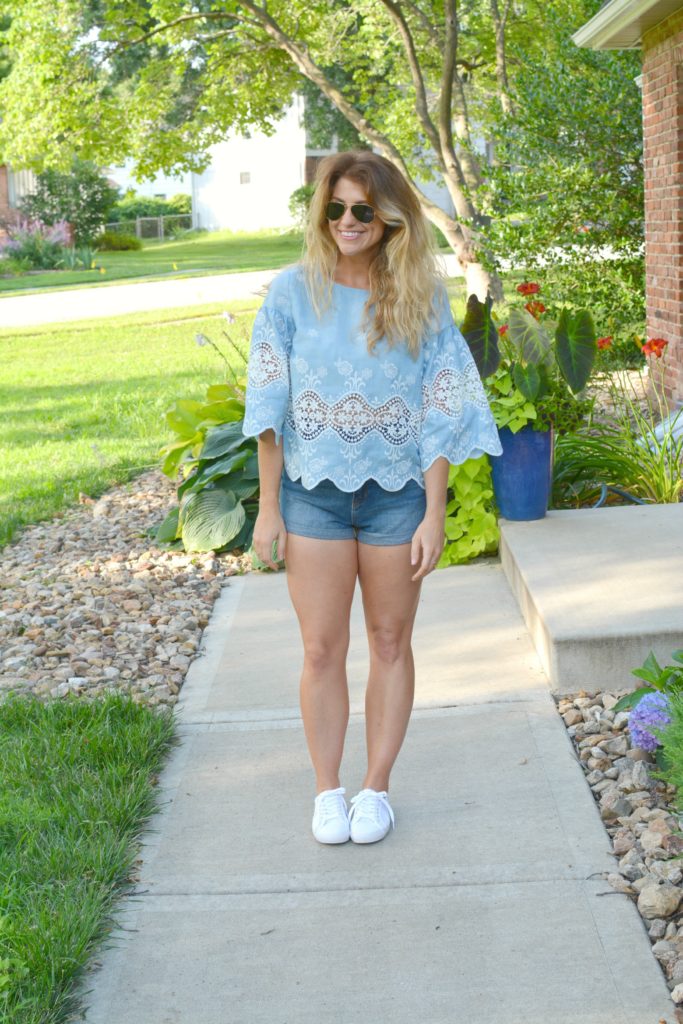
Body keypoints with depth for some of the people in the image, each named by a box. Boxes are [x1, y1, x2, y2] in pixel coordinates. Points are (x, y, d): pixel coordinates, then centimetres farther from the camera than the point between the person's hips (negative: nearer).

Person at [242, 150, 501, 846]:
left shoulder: (421, 300, -3)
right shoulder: (295, 291, -4)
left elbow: (438, 416, -2)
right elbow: (271, 409, -2)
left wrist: (434, 515, -7)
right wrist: (269, 509, -4)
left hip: (396, 493, 1)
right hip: (313, 492, 0)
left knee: (390, 642, 9)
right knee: (322, 649, 3)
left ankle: (376, 787, 23)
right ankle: (327, 792, 18)